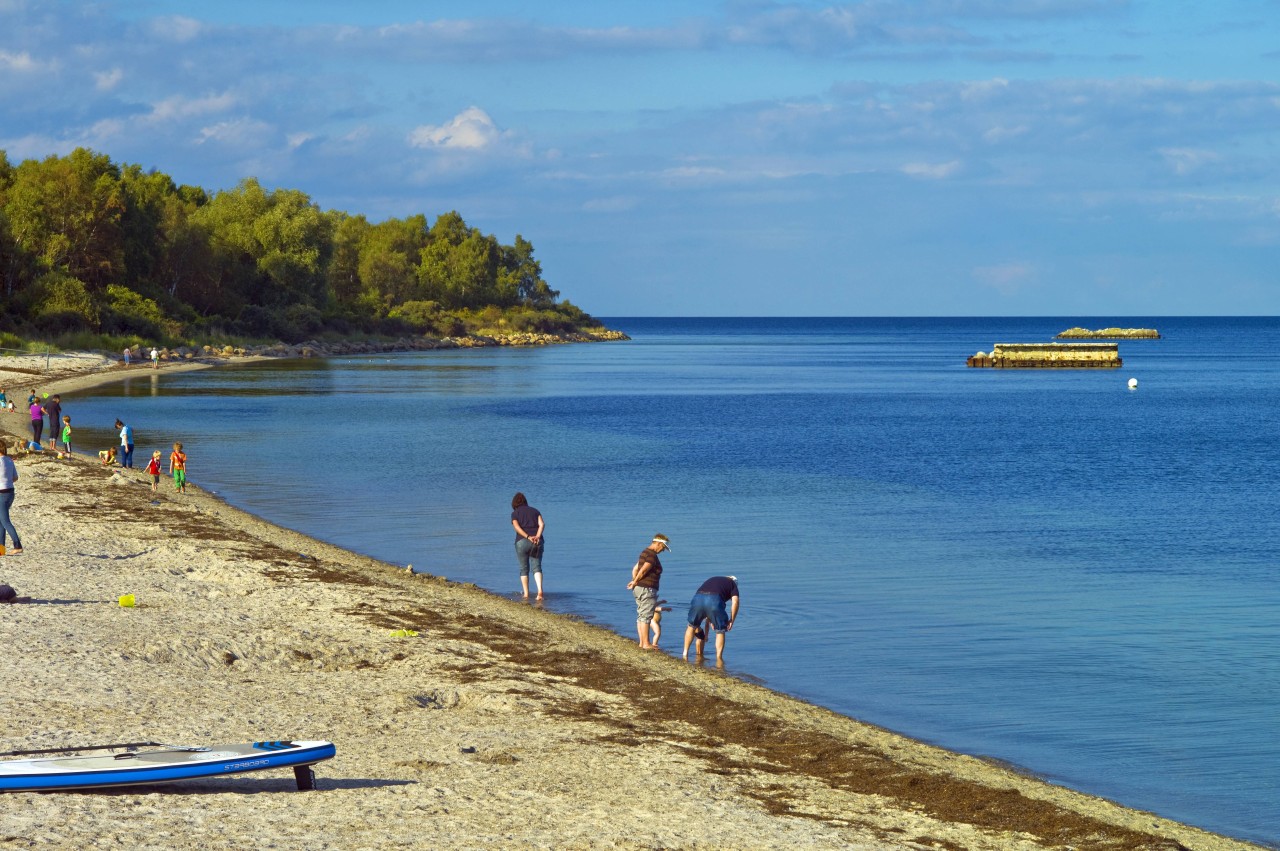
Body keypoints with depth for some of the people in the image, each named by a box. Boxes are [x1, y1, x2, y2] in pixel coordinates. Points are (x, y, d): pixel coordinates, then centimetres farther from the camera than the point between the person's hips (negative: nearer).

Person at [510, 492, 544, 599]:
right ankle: (540, 590, -19)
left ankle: (525, 593, 11)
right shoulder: (535, 511, 17)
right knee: (537, 567, 1)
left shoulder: (515, 513, 9)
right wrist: (537, 536, -11)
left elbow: (517, 527, -8)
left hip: (522, 541, -2)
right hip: (537, 541, 2)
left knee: (524, 568, 11)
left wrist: (528, 537, -16)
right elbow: (541, 524, 1)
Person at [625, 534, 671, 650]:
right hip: (647, 589, -10)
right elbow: (643, 571, -20)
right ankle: (646, 644, -5)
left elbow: (635, 569, 17)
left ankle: (642, 642, 16)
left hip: (639, 588, 10)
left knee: (641, 616, 12)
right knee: (646, 616, -7)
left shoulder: (645, 552, 16)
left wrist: (634, 581, 6)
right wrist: (635, 583, -5)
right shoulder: (652, 556, -17)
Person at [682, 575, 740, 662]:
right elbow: (735, 602, 8)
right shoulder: (733, 584, 28)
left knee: (692, 626, 27)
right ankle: (719, 658, 11)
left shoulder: (711, 580, 41)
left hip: (697, 598, 4)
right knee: (720, 631, 16)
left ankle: (685, 653, 29)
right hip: (714, 600, -4)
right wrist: (731, 621, 15)